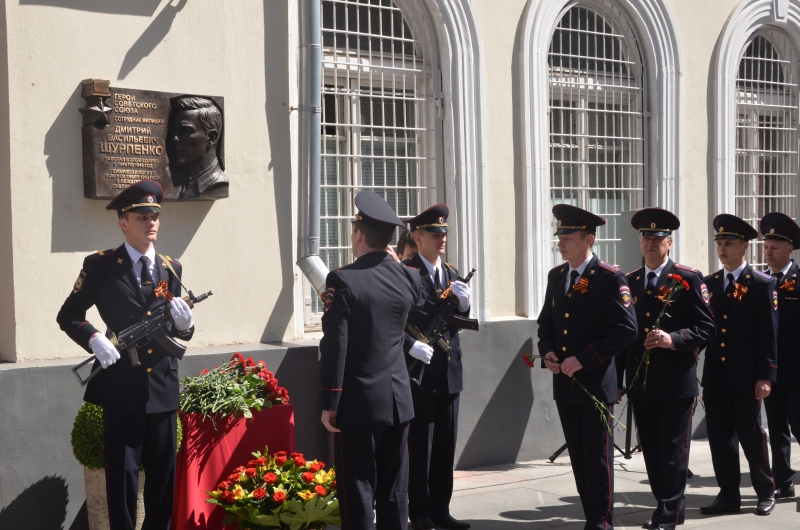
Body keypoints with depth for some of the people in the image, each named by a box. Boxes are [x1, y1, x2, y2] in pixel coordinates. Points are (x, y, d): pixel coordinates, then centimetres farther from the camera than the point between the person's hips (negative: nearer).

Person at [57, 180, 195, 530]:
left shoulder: (171, 268, 10)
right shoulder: (100, 266, -1)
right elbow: (68, 315, 3)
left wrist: (185, 324, -10)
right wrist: (93, 338, -16)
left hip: (163, 386, 4)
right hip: (121, 386, -4)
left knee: (164, 472, 10)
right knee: (123, 472, 0)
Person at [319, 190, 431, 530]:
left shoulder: (343, 280, -13)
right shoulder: (409, 277, 2)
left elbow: (335, 346, -15)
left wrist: (329, 403, -9)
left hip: (359, 402, -5)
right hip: (398, 400, 5)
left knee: (357, 491, 0)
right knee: (394, 491, 12)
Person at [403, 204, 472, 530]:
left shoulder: (451, 273, 13)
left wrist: (463, 305, -5)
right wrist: (413, 348, -25)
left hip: (450, 373, 7)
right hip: (420, 374, -7)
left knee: (446, 445, 12)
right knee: (420, 446, 3)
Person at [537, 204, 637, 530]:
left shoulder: (610, 279, -11)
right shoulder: (556, 276, 10)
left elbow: (626, 329, -16)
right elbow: (546, 321, 20)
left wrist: (583, 360, -19)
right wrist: (547, 351, 0)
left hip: (595, 382, -6)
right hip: (564, 383, 7)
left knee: (598, 457, 0)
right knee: (578, 456, 12)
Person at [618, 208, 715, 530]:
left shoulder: (689, 279, -2)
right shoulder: (629, 282, 12)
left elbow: (706, 327, -4)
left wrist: (673, 339, -21)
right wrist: (618, 379, 12)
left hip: (676, 382, -5)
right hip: (640, 382, 5)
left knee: (674, 450, -2)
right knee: (651, 450, 9)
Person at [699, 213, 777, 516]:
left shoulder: (762, 284, -4)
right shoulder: (708, 283, 10)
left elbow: (769, 333, -7)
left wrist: (766, 376, -12)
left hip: (746, 377, -4)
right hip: (714, 375, 5)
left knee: (751, 435, 3)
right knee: (720, 436, 6)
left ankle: (766, 492, 18)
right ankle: (729, 495, 15)